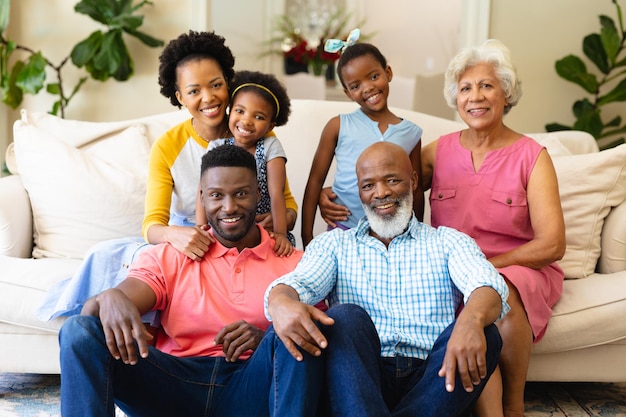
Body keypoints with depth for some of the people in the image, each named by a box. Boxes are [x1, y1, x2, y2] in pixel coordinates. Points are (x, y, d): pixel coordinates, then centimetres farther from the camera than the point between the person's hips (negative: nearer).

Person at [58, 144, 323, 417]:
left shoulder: (294, 264, 11)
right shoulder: (166, 258, 13)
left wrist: (265, 339, -17)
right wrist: (110, 299, -27)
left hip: (256, 385, 0)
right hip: (177, 383, 1)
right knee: (81, 330, -20)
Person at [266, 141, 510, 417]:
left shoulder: (448, 242, 15)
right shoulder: (333, 244, 18)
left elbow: (486, 283, -6)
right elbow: (299, 282, -2)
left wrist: (472, 317, -32)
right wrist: (281, 303, -30)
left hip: (432, 383, 0)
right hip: (357, 380, 0)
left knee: (484, 334, -25)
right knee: (346, 317, -27)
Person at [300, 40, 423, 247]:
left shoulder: (411, 133, 4)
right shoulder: (338, 126, 0)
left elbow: (416, 192, 12)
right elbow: (315, 180, 2)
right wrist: (307, 237, -2)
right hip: (343, 232, -1)